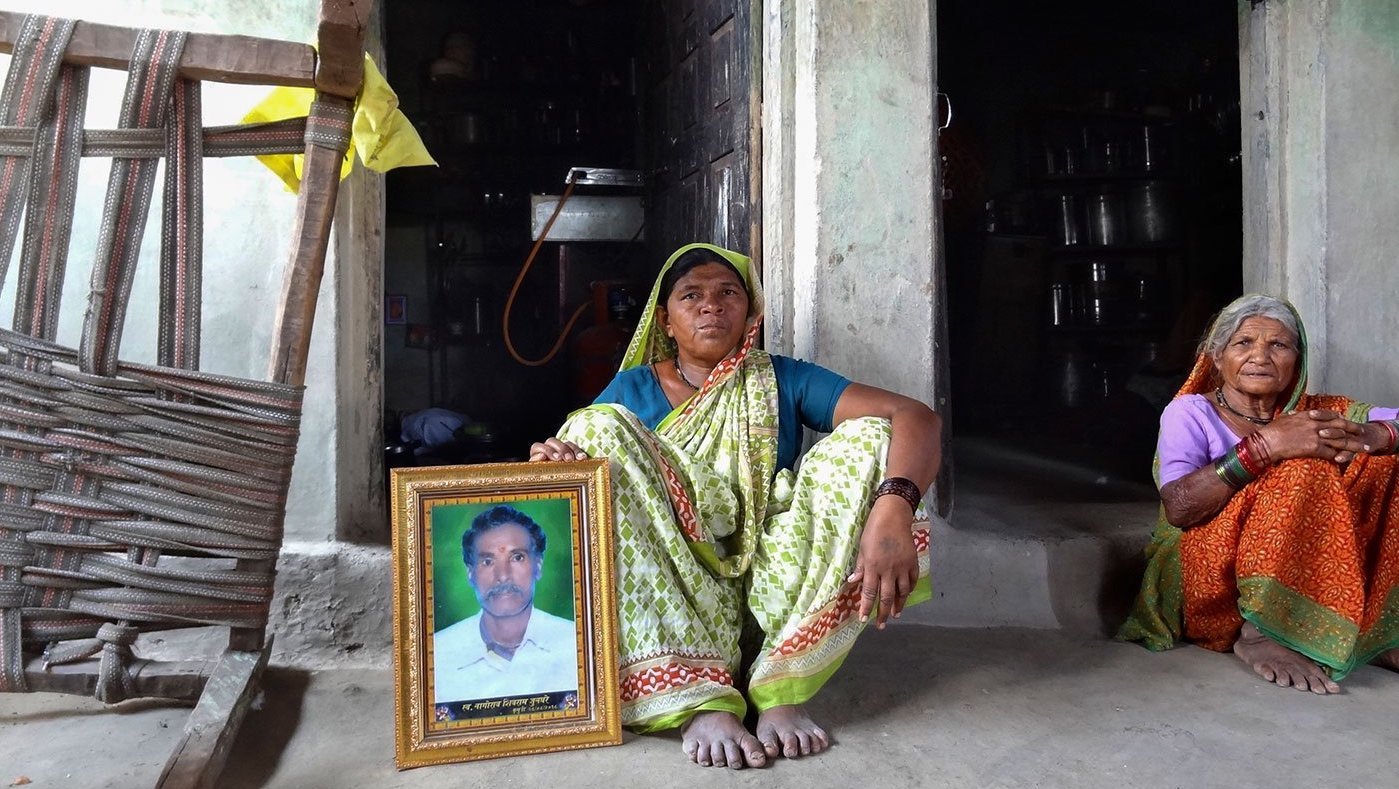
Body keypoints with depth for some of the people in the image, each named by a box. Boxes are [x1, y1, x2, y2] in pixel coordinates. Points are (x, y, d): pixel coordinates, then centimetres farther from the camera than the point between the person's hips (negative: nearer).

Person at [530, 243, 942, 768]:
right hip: (662, 604, 0)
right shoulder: (632, 389, 11)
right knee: (597, 429, -16)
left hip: (768, 594, 0)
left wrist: (892, 508, -28)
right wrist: (551, 462, -28)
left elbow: (918, 417, -7)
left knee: (868, 437, -13)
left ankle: (781, 691, -21)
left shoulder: (783, 381, 7)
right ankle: (697, 700, -29)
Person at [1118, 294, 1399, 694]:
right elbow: (1178, 508, -19)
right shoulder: (1190, 412, -2)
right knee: (1304, 468, -23)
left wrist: (1366, 435, -24)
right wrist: (1264, 445, -27)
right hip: (1206, 582, -5)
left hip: (1302, 583, 5)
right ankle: (1259, 633, -25)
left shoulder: (1311, 412, 11)